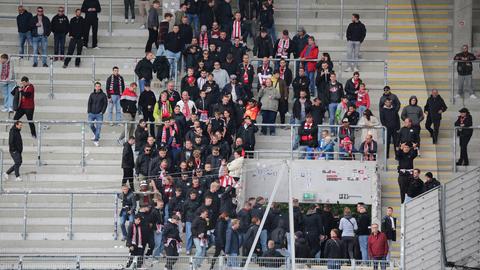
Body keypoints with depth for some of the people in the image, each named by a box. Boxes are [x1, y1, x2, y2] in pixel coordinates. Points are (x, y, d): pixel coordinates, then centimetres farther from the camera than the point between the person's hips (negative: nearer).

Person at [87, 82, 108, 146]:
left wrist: (102, 111, -7)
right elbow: (89, 103, 8)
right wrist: (89, 112, -1)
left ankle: (96, 140, -3)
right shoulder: (92, 95, 6)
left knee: (98, 127, -8)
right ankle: (95, 134, 29)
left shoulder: (103, 95, 1)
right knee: (91, 125, 1)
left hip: (99, 114, -2)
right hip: (92, 113, 2)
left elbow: (105, 104, 2)